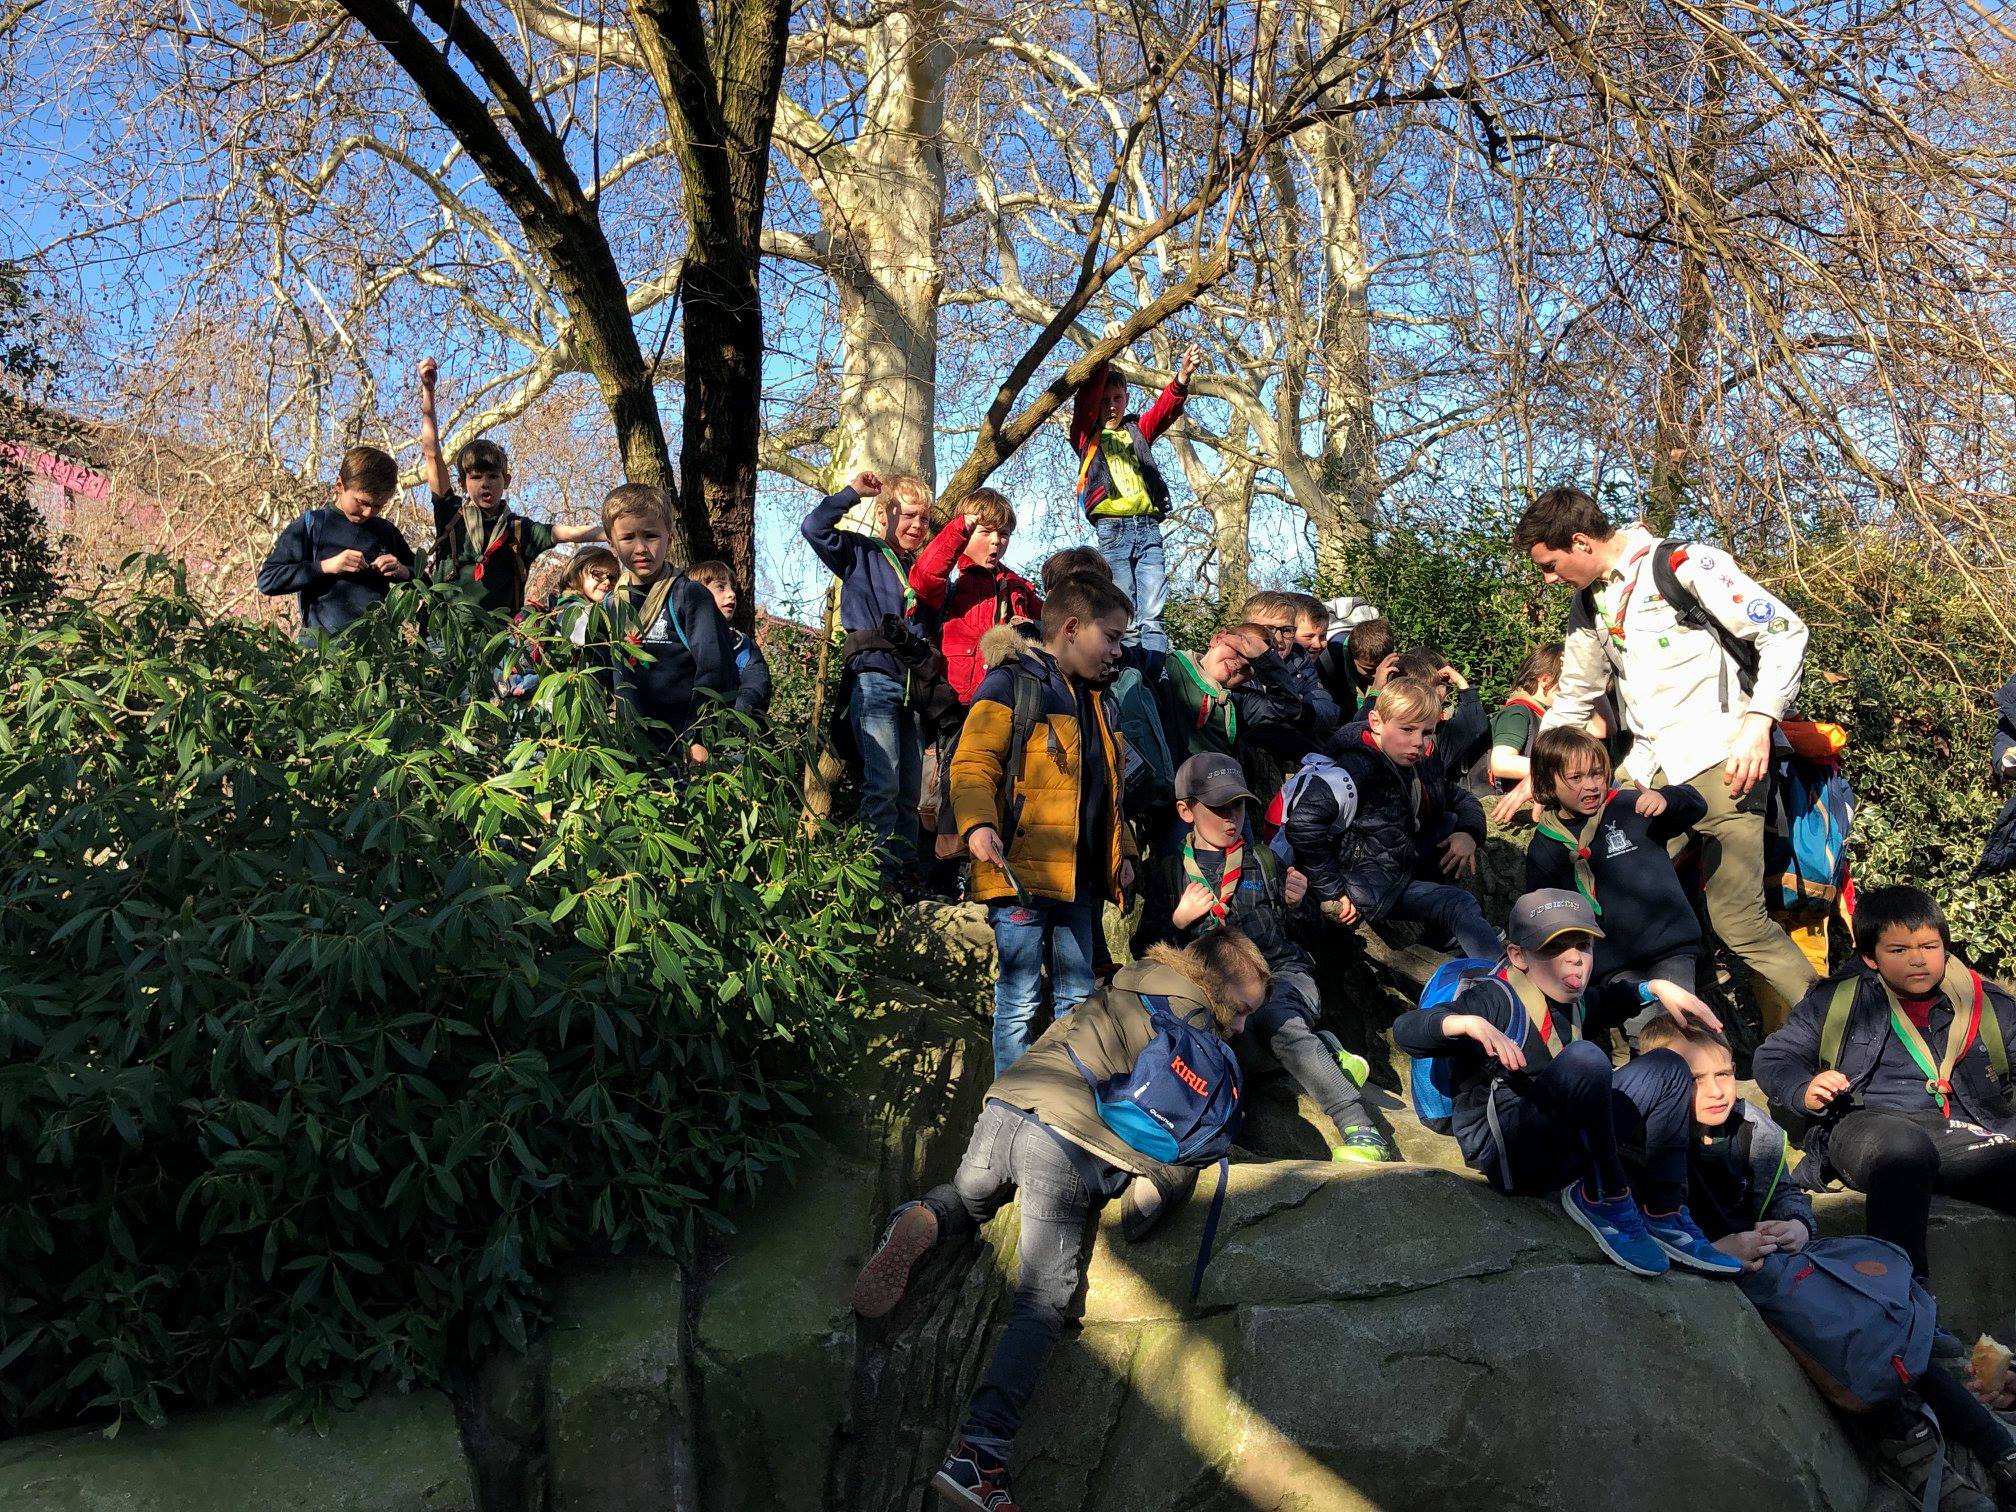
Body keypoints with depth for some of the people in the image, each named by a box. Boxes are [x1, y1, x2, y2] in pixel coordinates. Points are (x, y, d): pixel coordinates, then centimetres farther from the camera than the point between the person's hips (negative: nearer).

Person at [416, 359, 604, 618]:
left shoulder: (520, 529, 13)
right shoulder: (451, 515, 11)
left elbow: (566, 532, 2)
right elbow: (432, 453, 9)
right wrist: (428, 391, 5)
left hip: (499, 625, 1)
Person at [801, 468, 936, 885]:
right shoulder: (860, 552, 6)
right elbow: (813, 528, -10)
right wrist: (852, 493, -11)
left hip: (912, 688, 6)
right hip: (873, 681, -6)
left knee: (909, 794, 6)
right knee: (883, 786, -15)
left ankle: (907, 876, 12)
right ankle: (882, 878, -14)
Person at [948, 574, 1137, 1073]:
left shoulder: (1096, 700, 20)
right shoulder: (1011, 685, -7)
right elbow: (972, 765, -15)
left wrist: (1122, 850, 23)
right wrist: (978, 824, -31)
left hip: (1078, 880, 8)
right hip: (1021, 875, -8)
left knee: (1077, 999, 13)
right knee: (1019, 1001, -3)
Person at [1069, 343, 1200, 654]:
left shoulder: (1137, 430, 19)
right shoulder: (1087, 435, 12)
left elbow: (1164, 410, 1)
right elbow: (1087, 397, -6)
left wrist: (1182, 377, -19)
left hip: (1148, 526, 2)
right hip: (1112, 528, -2)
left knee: (1152, 614, -7)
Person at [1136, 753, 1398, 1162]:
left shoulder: (1265, 861, 20)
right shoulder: (1165, 870, 15)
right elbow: (1144, 950, 12)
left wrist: (1294, 906, 6)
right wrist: (1178, 920, -5)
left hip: (1282, 972, 1)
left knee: (1273, 1018, -37)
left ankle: (1359, 1128, -42)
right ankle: (1328, 1056, -22)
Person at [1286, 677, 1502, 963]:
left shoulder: (1424, 764, 2)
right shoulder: (1360, 770, -24)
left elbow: (1463, 800, 19)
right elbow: (1303, 822, -35)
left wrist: (1469, 834, -6)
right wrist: (1331, 892, -28)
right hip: (1368, 884, -9)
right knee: (1459, 906, -20)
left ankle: (1442, 930, 6)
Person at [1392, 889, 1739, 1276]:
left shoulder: (1569, 998, 14)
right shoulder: (1497, 999, -11)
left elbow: (1612, 994, 38)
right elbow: (1404, 1029, -23)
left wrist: (1659, 988, 20)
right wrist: (1470, 1023, -41)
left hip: (1562, 1149, 9)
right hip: (1506, 1149, -9)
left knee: (1666, 1068, 6)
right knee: (1584, 1059, -32)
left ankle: (1662, 1212, -3)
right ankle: (1604, 1197, -18)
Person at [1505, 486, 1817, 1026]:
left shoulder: (1684, 565, -7)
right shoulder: (1589, 603, 16)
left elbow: (1784, 632, -8)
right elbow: (1574, 699, 25)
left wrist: (1758, 722, -18)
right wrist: (1533, 778, 21)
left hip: (1718, 763, -7)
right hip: (1649, 772, 7)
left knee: (1739, 923, -10)